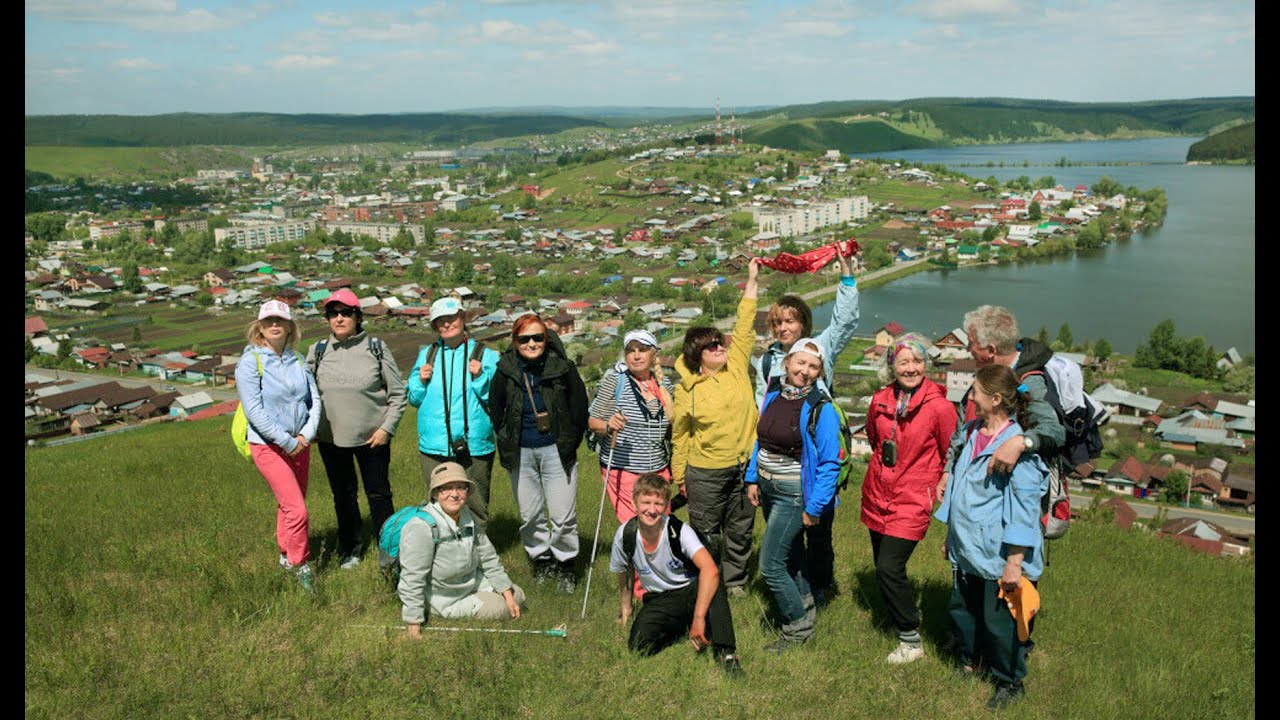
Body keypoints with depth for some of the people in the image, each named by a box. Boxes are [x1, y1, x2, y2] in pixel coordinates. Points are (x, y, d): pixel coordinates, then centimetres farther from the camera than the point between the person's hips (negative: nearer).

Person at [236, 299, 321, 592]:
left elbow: (314, 399, 6)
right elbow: (254, 410, -16)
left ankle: (287, 555, 36)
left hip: (299, 444, 5)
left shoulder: (297, 360, 6)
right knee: (296, 509, -10)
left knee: (289, 504, 18)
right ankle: (301, 566, 5)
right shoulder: (250, 362, -10)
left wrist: (306, 435, -8)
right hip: (268, 446, -5)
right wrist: (287, 441, -17)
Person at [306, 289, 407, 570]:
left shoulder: (376, 348, -6)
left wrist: (386, 428, -8)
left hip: (372, 438, -2)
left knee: (378, 494, 5)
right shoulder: (317, 352, 1)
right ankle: (350, 548, 32)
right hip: (331, 438, 3)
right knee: (343, 495, 15)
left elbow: (397, 392, -1)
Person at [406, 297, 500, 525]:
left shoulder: (486, 356, 2)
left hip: (474, 446, -2)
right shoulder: (426, 355, 12)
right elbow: (414, 399, 16)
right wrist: (421, 381, -2)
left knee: (475, 506, 3)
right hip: (434, 446, 3)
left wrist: (480, 377, -15)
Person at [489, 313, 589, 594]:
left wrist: (570, 442, 5)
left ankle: (565, 566, 16)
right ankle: (542, 561, 29)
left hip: (556, 451, -2)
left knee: (563, 516, -2)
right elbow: (495, 408, 13)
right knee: (530, 516, 10)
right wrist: (506, 442, 11)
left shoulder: (563, 368, -9)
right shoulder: (506, 371, -4)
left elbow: (579, 406, 3)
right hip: (520, 453, 2)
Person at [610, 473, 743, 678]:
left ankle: (726, 653, -28)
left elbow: (710, 570, -41)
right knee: (638, 646, -23)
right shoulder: (625, 536, -15)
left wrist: (698, 618, -45)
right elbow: (624, 573, 7)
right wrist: (626, 610, 16)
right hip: (659, 600, 3)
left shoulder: (679, 531, -26)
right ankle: (679, 626, 8)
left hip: (691, 591, -3)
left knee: (711, 581, -37)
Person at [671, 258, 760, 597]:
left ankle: (735, 583, 32)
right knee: (706, 533, 8)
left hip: (744, 465, 3)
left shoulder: (736, 366, -1)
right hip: (706, 471, -3)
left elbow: (744, 327, -3)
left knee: (740, 530, 14)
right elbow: (680, 434, 1)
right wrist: (679, 474, 4)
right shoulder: (687, 389, -6)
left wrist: (752, 280, -6)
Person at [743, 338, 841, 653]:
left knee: (770, 565, -6)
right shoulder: (773, 395, 3)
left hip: (794, 493, -7)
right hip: (768, 487, 7)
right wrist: (753, 479, 10)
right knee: (790, 556, 22)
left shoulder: (821, 409, -17)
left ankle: (799, 629, 12)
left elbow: (829, 463, -17)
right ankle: (805, 607, 42)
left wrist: (814, 507, -17)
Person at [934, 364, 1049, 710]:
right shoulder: (971, 432, 6)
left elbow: (1024, 509, -19)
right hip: (966, 550, 8)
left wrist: (1015, 562, -20)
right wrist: (951, 535, 21)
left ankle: (1010, 683, 26)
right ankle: (968, 661, 42)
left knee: (998, 622, 5)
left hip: (997, 554, -7)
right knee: (960, 609, 19)